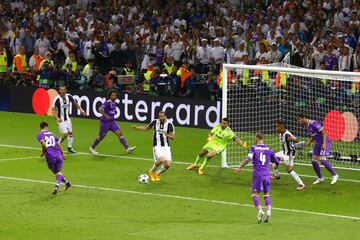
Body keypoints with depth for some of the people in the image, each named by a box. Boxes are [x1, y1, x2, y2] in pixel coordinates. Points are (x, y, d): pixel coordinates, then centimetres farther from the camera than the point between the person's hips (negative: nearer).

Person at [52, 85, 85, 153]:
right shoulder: (57, 99, -21)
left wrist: (81, 110, -2)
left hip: (67, 118, 6)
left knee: (70, 133, 9)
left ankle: (69, 148, 23)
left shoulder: (69, 96, -7)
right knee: (65, 134, -14)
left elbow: (75, 103, 10)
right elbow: (53, 110, -18)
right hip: (61, 120, -6)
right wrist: (57, 118, -32)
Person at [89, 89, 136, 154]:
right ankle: (92, 148, 28)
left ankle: (127, 148, -10)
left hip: (112, 122, 7)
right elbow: (100, 109, -26)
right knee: (101, 137, 6)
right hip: (105, 122, -7)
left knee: (119, 133, -6)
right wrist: (106, 115, -36)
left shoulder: (114, 104, 9)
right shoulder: (107, 102, -15)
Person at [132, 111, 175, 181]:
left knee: (168, 164, -8)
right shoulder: (155, 122, -1)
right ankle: (151, 171, 0)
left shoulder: (169, 124, -6)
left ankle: (157, 174, 21)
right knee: (161, 160, -27)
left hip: (166, 146, 2)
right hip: (157, 146, -2)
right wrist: (136, 127, 3)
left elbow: (173, 137, -5)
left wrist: (167, 135, -25)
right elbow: (146, 128, 16)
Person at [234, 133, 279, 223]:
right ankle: (268, 211, -5)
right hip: (267, 174, 3)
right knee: (266, 194, 13)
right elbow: (276, 162, 18)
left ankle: (260, 211, -17)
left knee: (255, 194, 2)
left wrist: (239, 168, -15)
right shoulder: (268, 149, 11)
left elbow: (248, 159, -17)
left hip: (257, 174, -3)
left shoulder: (254, 148, -1)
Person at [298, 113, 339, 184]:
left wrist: (324, 143, -25)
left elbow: (324, 131, -21)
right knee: (314, 161, 3)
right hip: (317, 143, 9)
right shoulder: (308, 125, 10)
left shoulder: (313, 123, -18)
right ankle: (320, 178, 17)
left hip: (324, 142, -9)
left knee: (322, 159, -19)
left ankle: (334, 175, -6)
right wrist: (309, 141, 7)